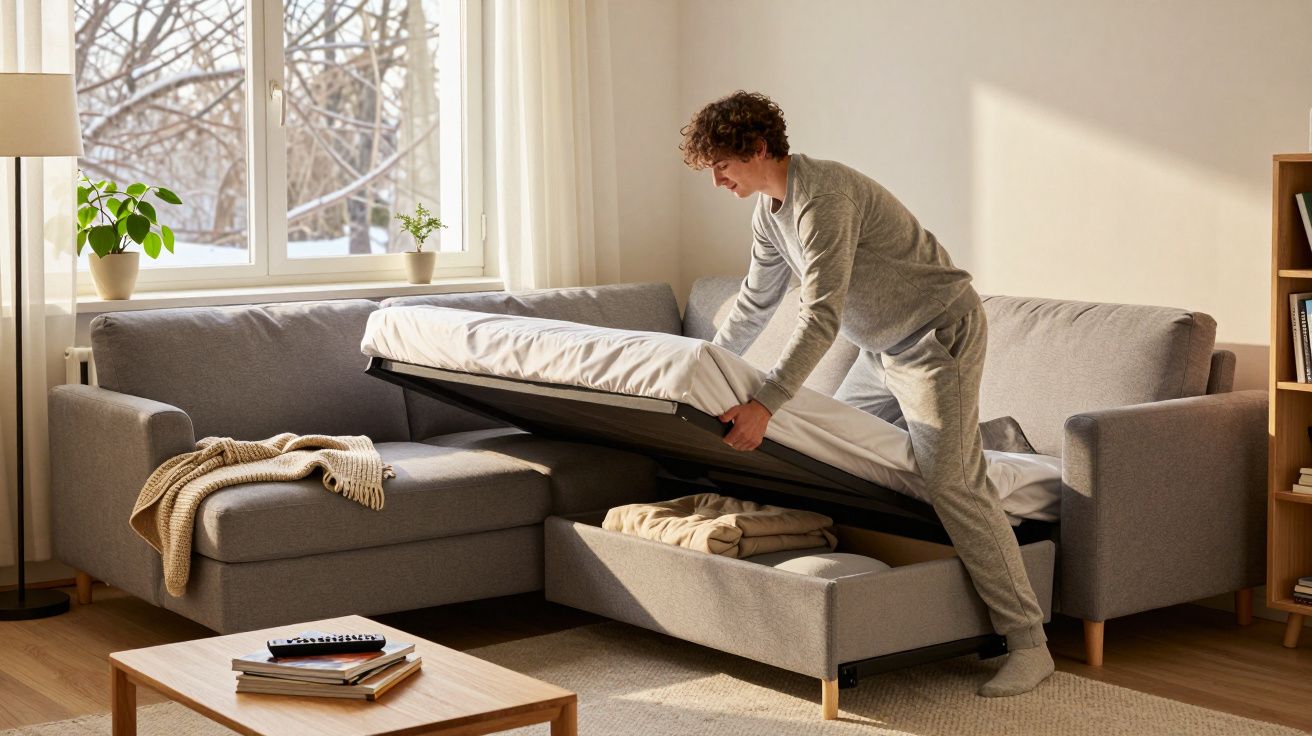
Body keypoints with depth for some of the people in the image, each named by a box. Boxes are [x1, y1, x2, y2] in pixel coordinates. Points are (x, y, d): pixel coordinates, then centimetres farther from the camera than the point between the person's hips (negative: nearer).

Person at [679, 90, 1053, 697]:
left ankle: (1027, 642, -15)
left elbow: (821, 317, -32)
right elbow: (756, 301, 22)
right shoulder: (769, 208, 7)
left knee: (953, 484, -17)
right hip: (884, 346, 10)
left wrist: (765, 405, -37)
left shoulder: (823, 197, -25)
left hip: (938, 334, -10)